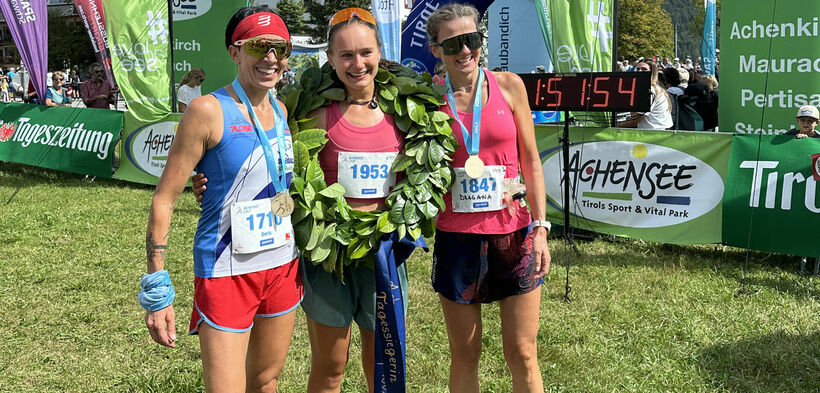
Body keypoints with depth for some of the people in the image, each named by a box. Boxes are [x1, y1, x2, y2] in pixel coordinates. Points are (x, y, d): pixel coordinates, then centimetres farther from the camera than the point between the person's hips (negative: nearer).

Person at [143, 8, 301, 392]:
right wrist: (156, 290, -14)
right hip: (226, 271, -6)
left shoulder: (280, 110, 7)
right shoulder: (209, 111, -13)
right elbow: (164, 198, -12)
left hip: (283, 267, 7)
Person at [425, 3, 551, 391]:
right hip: (457, 238, 0)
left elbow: (530, 160, 3)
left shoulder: (508, 85, 1)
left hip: (513, 234, 0)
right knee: (464, 357, 9)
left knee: (523, 356, 5)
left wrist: (540, 228, -2)